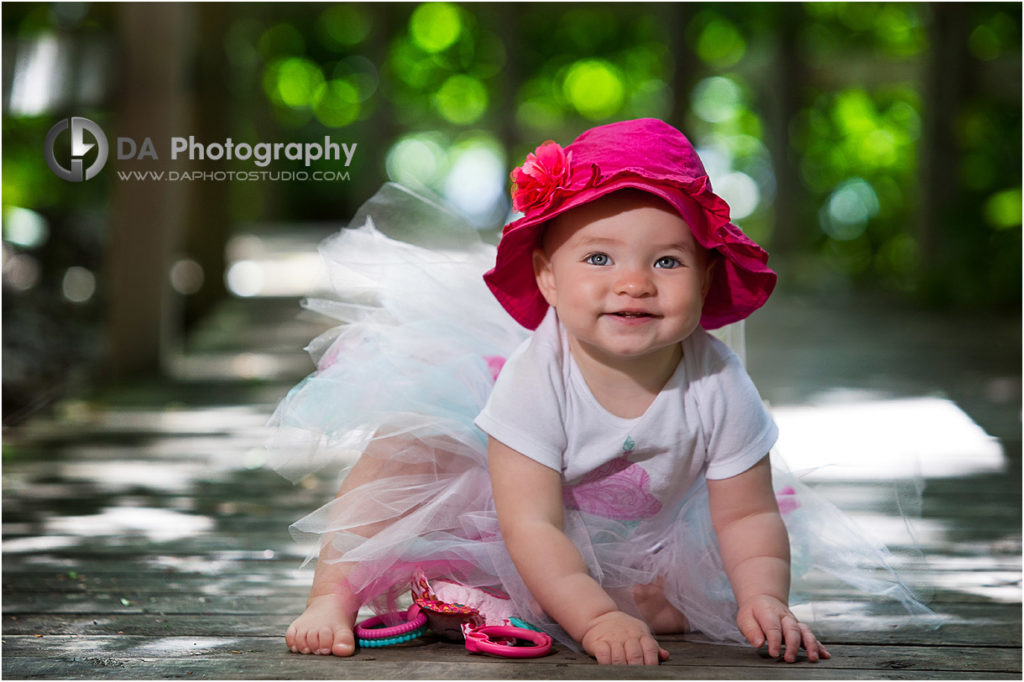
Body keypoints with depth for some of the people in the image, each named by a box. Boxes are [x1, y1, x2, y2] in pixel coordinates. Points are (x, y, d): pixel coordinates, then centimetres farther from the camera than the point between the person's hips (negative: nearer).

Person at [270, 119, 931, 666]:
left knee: (682, 602, -18)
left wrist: (763, 600, -34)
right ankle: (333, 597, -11)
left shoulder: (717, 387, -28)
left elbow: (748, 516, -17)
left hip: (639, 540, 4)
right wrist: (596, 618, -44)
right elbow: (532, 525, -34)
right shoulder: (535, 377, -34)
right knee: (407, 445, -24)